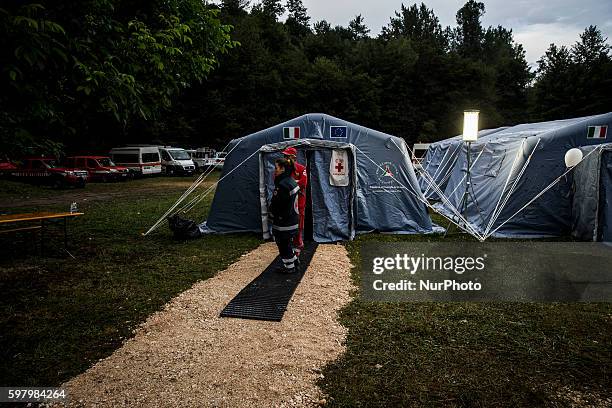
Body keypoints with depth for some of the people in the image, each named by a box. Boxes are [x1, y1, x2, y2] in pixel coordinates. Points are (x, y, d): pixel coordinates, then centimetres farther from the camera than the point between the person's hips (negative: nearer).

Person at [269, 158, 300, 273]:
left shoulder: (282, 185, -24)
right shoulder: (292, 181, 7)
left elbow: (275, 203, -20)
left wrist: (271, 212, -1)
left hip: (283, 222, -9)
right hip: (293, 219, 9)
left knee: (283, 244, 5)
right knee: (288, 242, 23)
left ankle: (289, 267, 17)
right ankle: (294, 260, 37)